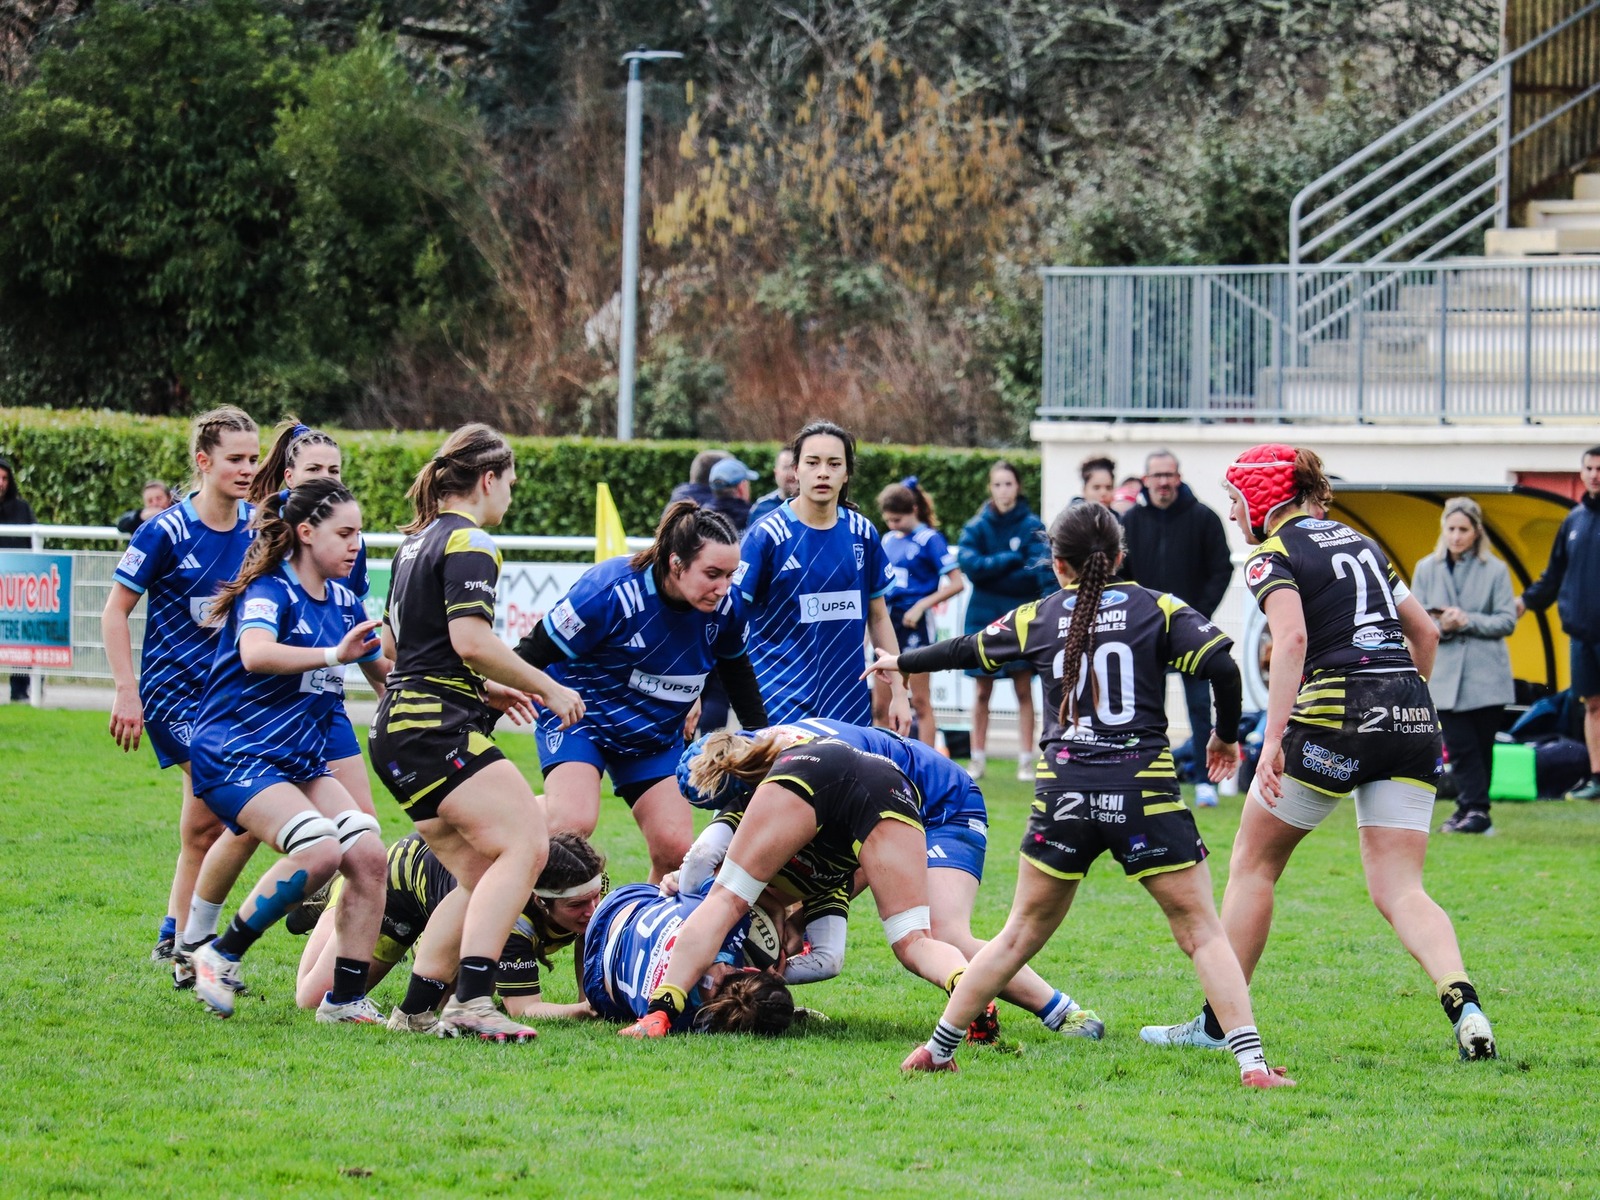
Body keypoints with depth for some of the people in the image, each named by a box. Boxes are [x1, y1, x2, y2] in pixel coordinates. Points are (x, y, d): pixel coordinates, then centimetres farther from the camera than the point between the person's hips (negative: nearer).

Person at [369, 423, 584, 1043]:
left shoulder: (417, 540, 21)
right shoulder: (469, 544, -9)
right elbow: (471, 640, -21)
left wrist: (485, 690, 29)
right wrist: (546, 688, -9)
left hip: (398, 731, 11)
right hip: (438, 729, -11)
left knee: (480, 876, 12)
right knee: (524, 844, -20)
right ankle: (471, 1001, -32)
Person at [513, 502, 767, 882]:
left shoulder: (726, 606, -13)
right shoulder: (610, 592, -30)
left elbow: (737, 670, 10)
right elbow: (532, 655, -21)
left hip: (656, 736, 5)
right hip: (578, 719, -5)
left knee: (675, 850, -5)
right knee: (572, 822, -29)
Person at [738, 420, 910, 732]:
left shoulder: (862, 532, 6)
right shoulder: (766, 535, -6)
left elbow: (878, 617, 15)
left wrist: (898, 692, 12)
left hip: (850, 706, 4)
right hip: (780, 705, -4)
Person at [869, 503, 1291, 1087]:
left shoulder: (1038, 618, 10)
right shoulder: (1157, 609, 4)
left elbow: (964, 650, 25)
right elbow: (1222, 665, -8)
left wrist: (900, 662, 44)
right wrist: (1226, 735, 9)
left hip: (1064, 797, 2)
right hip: (1145, 794, -2)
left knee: (1021, 935, 18)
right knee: (1202, 933, 2)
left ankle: (938, 1048, 22)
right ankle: (1252, 1062, -10)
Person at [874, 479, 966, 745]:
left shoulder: (929, 539, -7)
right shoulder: (888, 540, 12)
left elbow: (957, 583, -12)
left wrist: (921, 606, -17)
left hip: (914, 624, -7)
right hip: (888, 622, 7)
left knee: (920, 701, -3)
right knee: (880, 705, 6)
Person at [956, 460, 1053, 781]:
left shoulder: (1032, 526, -3)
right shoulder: (977, 527, 3)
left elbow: (1044, 564, -19)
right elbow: (969, 564, -12)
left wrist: (1050, 596, -37)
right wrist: (1011, 561, -18)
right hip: (985, 614, 2)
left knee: (1023, 689, -1)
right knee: (983, 691, 5)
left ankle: (1026, 760, 3)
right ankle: (978, 758, 11)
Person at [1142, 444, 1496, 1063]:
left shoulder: (1273, 555, 0)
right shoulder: (1356, 540, 22)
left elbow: (1292, 637, -18)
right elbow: (1424, 631, 24)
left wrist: (1273, 737, -24)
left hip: (1337, 710, -6)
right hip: (1414, 720, 6)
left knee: (1253, 864, 11)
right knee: (1399, 890, 3)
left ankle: (1217, 1023, 15)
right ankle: (1464, 1005, -23)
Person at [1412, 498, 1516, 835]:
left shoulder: (1495, 570, 1)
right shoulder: (1427, 569, 7)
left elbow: (1507, 620, -2)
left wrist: (1468, 621, -15)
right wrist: (1440, 626, -16)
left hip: (1486, 676, -1)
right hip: (1445, 675, 1)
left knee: (1481, 745, 3)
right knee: (1460, 747, -6)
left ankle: (1472, 809, 9)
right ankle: (1474, 809, -7)